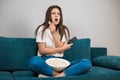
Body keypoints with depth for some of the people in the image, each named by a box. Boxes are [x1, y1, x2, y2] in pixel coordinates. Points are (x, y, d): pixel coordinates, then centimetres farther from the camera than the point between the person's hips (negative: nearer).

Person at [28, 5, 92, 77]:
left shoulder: (64, 30, 10)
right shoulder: (42, 29, 1)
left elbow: (61, 49, -1)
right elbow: (42, 51, -6)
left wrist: (54, 33, -10)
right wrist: (63, 48, -5)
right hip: (45, 61, -3)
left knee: (87, 63, -21)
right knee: (34, 61, -40)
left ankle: (59, 76, -32)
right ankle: (60, 75, -25)